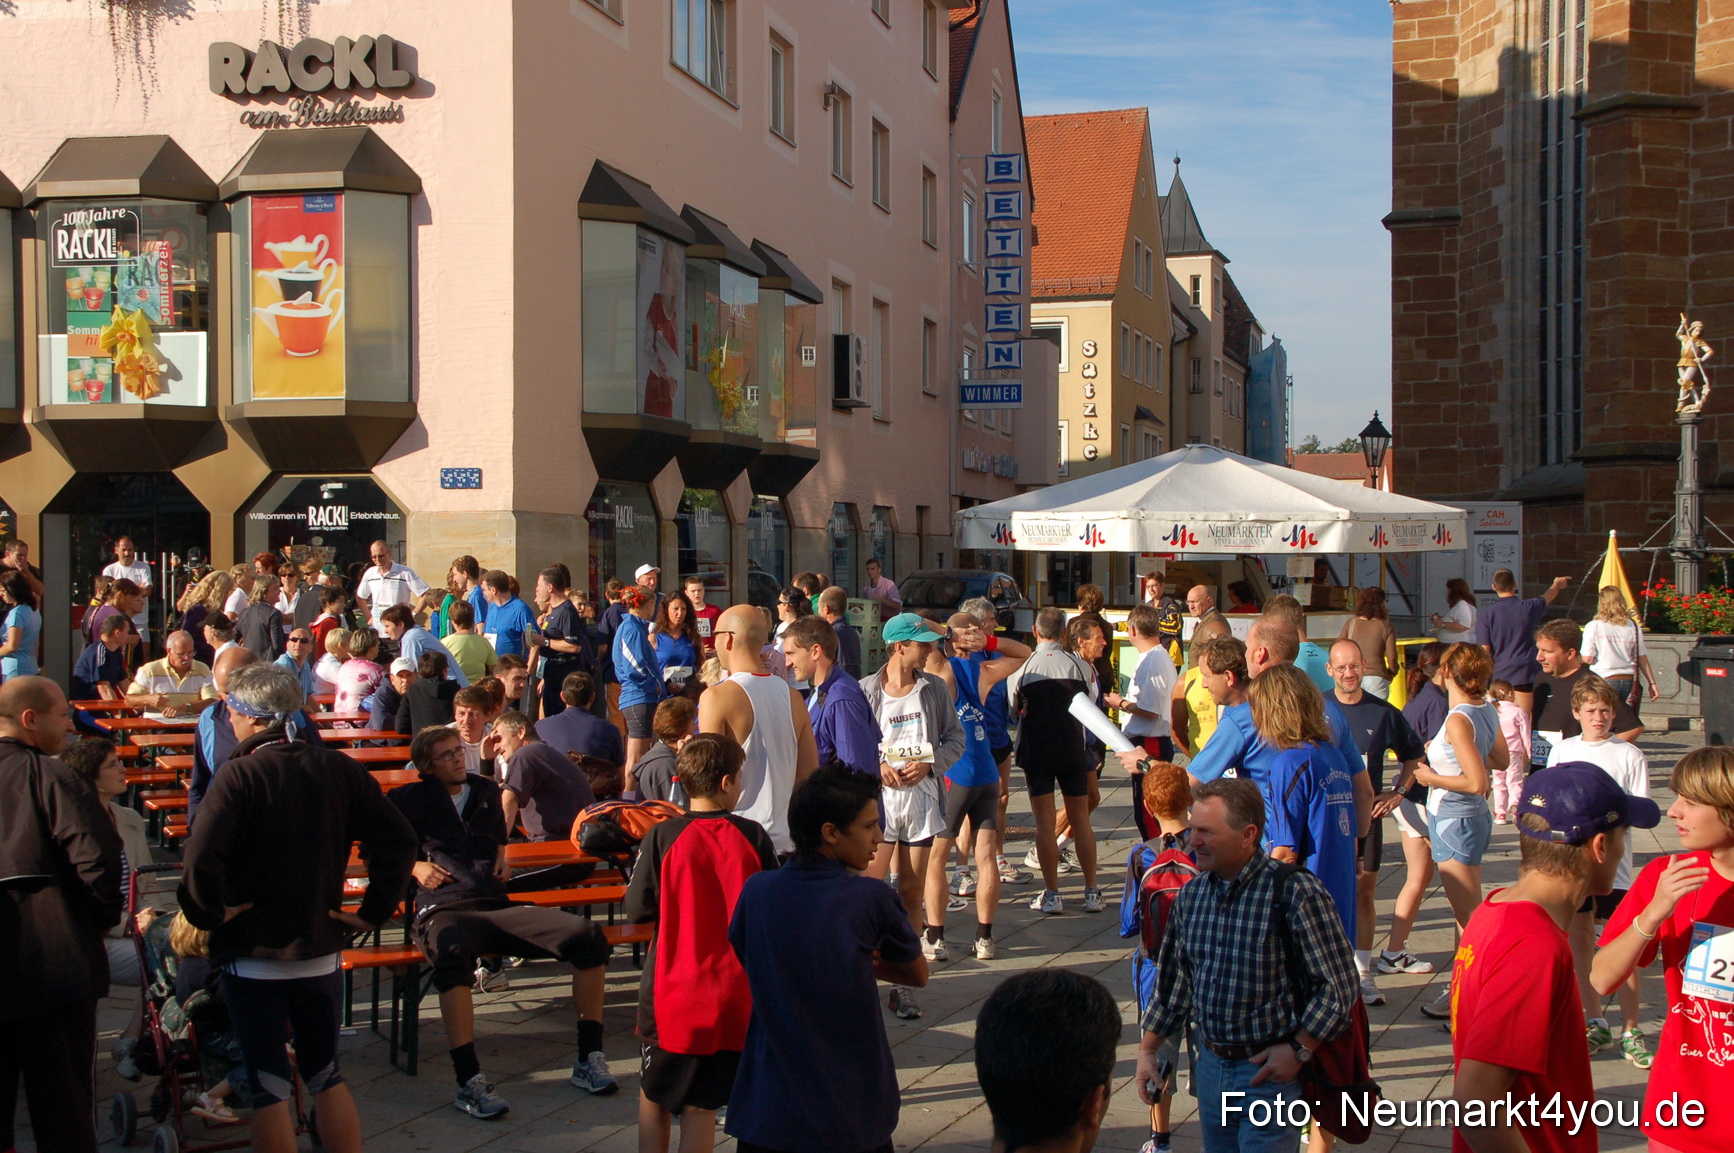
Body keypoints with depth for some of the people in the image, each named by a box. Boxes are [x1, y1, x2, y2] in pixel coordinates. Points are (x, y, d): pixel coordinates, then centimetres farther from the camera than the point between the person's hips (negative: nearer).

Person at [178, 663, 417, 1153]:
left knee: (267, 1086, 5)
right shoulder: (338, 769, -1)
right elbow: (398, 839, -3)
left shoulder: (240, 775, -15)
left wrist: (209, 912, -11)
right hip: (321, 948, 4)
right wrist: (373, 912, 2)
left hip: (253, 953, -4)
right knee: (326, 1075, 17)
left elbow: (201, 859, -27)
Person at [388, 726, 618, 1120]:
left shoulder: (486, 791, 29)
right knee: (453, 953, -45)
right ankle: (469, 1082, -43)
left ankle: (589, 1059, -11)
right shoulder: (408, 799, 16)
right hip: (443, 909, -4)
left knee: (588, 935, -19)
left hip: (497, 906, 5)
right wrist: (414, 866, 1)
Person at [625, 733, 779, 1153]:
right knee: (700, 1106, 8)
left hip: (670, 993, -1)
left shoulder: (662, 837, -11)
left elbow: (637, 911, -6)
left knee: (653, 1096, 17)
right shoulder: (752, 837, -8)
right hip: (733, 998, 1)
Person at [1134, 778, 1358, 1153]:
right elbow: (1173, 981, 13)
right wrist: (1148, 1049, 12)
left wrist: (1299, 1049, -12)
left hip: (1270, 1070, -6)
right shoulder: (1191, 895, 3)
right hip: (1211, 1063, 6)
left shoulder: (1296, 892, -16)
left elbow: (1338, 982, -12)